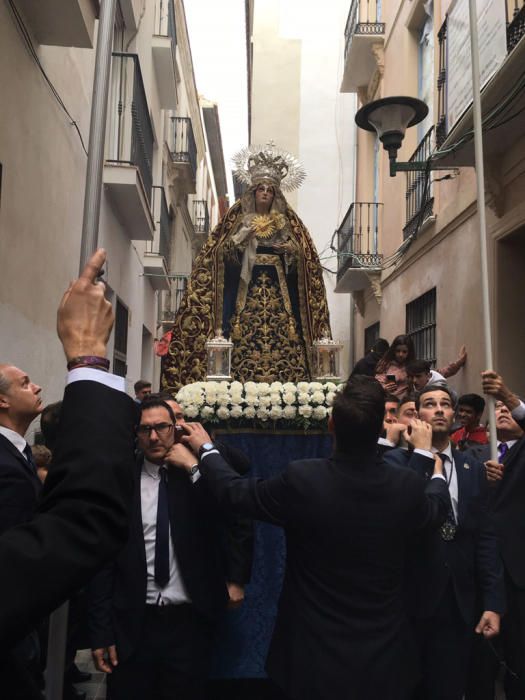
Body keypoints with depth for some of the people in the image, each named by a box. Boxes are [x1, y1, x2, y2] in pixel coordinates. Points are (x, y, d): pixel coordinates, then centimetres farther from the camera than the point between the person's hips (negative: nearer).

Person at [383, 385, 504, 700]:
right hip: (409, 599, -3)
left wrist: (493, 602, 0)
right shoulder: (397, 461, -6)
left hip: (458, 603, 3)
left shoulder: (474, 469, 7)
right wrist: (421, 451, -23)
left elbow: (485, 538, 4)